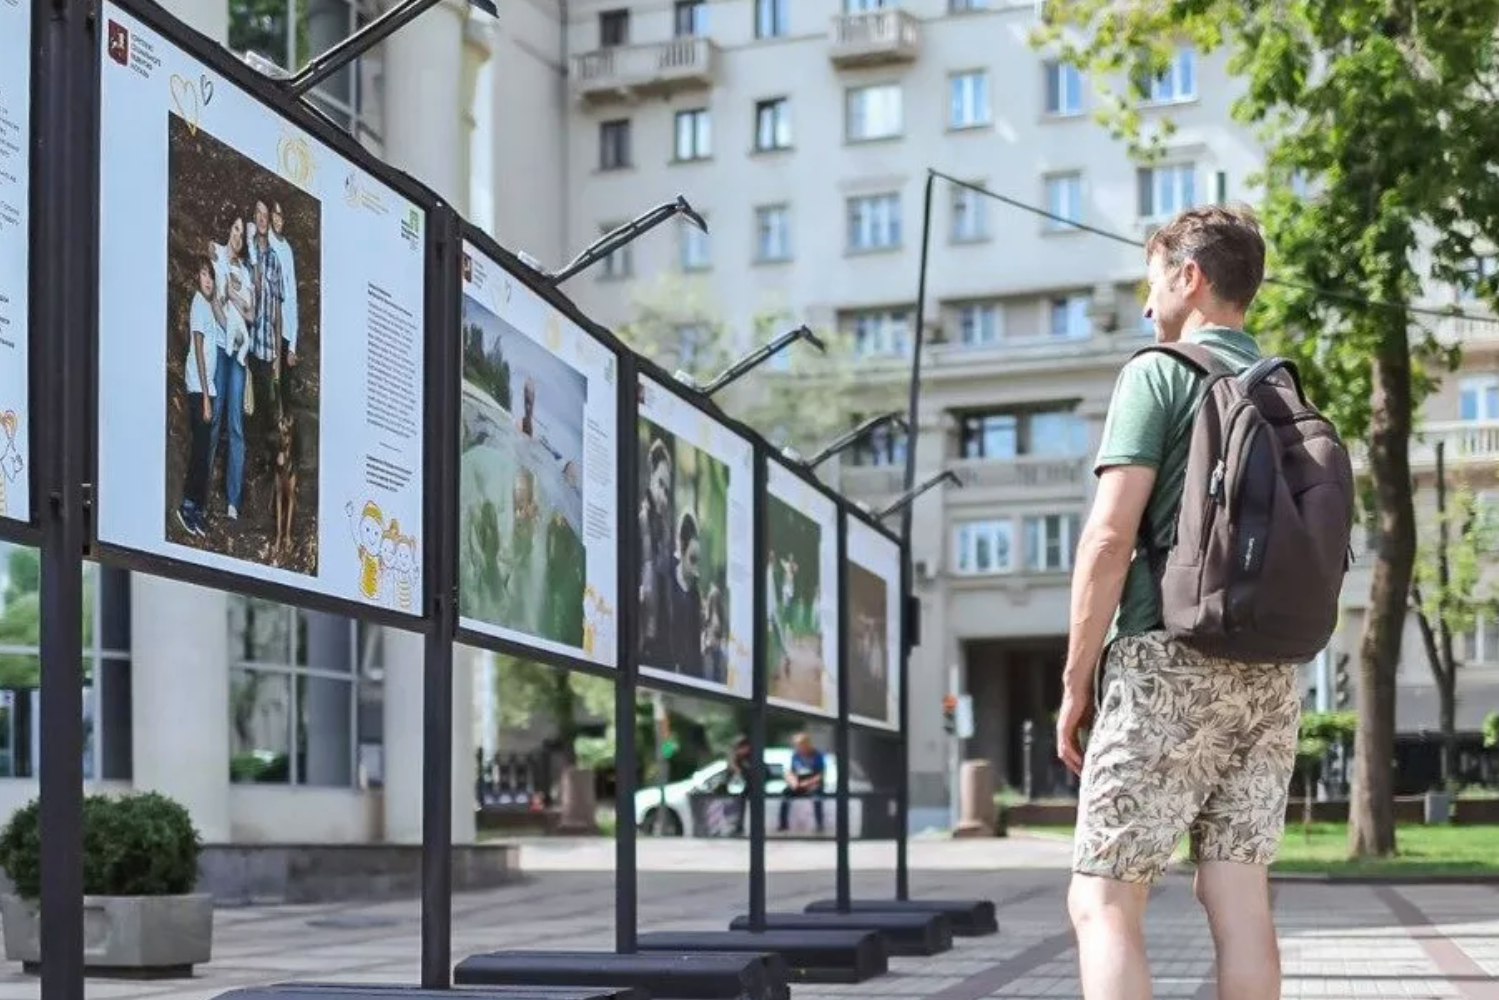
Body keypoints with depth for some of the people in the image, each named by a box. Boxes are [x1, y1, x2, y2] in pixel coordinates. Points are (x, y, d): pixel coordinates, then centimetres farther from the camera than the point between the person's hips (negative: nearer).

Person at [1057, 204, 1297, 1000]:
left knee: (1101, 902, -5)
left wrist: (1075, 680, -7)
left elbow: (1110, 536, -12)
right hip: (1270, 672, 7)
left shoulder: (1159, 373, -4)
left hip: (1171, 661, -7)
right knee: (1239, 899, 6)